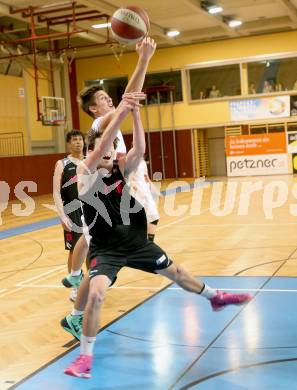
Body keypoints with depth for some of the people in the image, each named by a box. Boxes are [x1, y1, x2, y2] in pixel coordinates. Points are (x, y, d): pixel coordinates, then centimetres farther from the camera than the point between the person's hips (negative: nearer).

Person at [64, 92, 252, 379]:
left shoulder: (120, 169, -3)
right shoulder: (85, 173, -13)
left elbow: (139, 149, -22)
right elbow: (100, 147, -32)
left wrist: (135, 114, -34)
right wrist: (120, 113, -43)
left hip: (136, 242, 4)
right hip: (105, 249, -4)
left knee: (175, 272, 19)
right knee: (96, 294, -25)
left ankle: (215, 298, 45)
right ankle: (85, 355, -6)